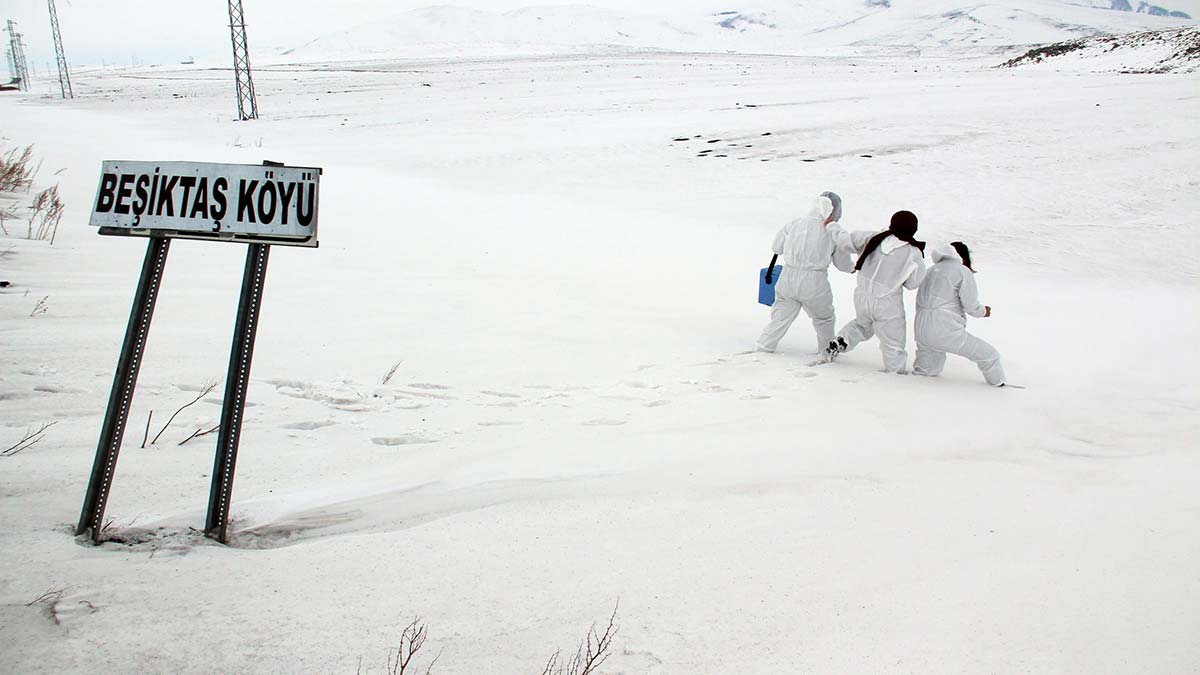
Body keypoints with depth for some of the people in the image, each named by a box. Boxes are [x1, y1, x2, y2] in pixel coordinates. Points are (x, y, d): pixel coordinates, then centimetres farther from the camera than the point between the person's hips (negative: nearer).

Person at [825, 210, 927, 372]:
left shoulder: (873, 239, -5)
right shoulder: (914, 254, -12)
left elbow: (845, 240, 1)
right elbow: (912, 283, -2)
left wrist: (832, 226, 18)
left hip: (862, 297, 4)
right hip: (886, 304, -4)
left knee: (862, 324, 32)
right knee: (893, 344, 8)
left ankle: (840, 342, 16)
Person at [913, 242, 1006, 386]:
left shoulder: (932, 270, 20)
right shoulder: (963, 271, -1)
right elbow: (971, 305, -4)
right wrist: (983, 312, 17)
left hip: (921, 329, 8)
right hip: (945, 330, -8)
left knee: (928, 371, 28)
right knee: (989, 355, 3)